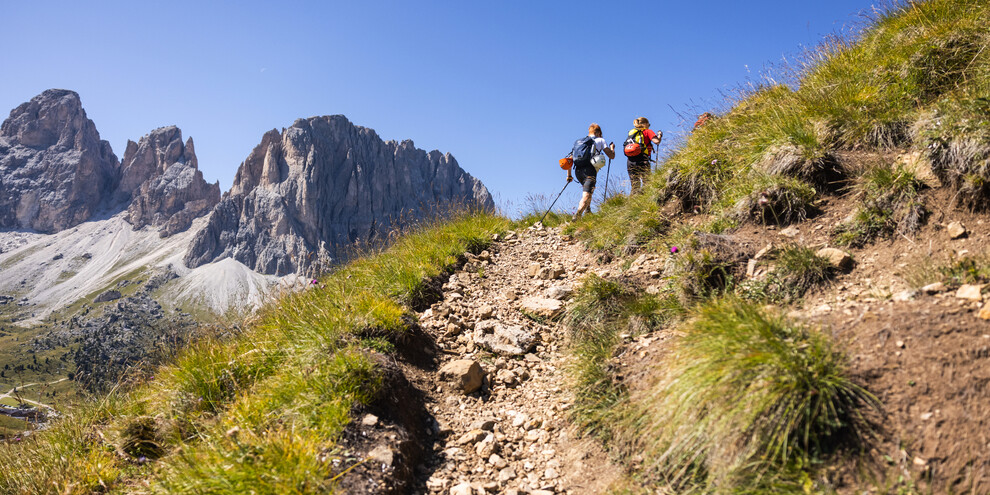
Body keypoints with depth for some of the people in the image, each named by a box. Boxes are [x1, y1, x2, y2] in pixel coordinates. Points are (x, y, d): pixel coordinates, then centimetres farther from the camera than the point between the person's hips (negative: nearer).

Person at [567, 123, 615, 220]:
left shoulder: (578, 141, 24)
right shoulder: (600, 140, 13)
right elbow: (611, 156, 11)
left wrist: (569, 175, 27)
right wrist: (612, 147, 33)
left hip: (578, 171, 5)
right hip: (590, 170, -5)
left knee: (588, 188, 33)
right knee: (586, 196, -15)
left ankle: (587, 210, 25)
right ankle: (577, 216, -38)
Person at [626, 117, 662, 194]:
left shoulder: (631, 132, 24)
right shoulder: (647, 131, 9)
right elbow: (656, 141, -4)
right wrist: (660, 135, 15)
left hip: (629, 161, 5)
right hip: (642, 160, -5)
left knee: (634, 186, 5)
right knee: (646, 182, -7)